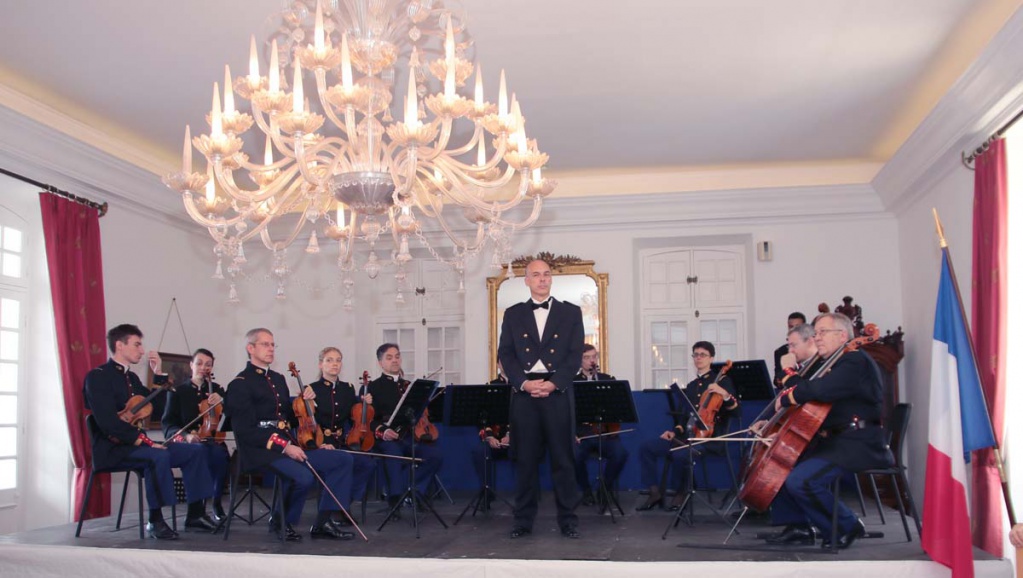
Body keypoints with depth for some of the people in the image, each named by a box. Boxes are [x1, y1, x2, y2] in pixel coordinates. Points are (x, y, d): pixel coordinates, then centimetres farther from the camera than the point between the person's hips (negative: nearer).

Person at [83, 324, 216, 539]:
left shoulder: (131, 377, 17)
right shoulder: (97, 376, -9)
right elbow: (107, 421, -22)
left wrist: (158, 374, 9)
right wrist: (143, 440, -26)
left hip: (135, 444, 9)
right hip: (112, 449, -9)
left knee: (194, 451, -1)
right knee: (158, 455, -35)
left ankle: (195, 514, 0)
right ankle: (155, 520, -24)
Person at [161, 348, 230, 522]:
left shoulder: (217, 390, 17)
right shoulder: (177, 392, 11)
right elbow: (168, 424, 3)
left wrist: (222, 402, -12)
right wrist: (186, 435, -16)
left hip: (213, 441, 2)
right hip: (186, 443, -1)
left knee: (219, 454, -35)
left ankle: (217, 503, -17)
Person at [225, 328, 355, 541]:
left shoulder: (278, 379, 20)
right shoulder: (240, 385, -4)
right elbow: (246, 431, -14)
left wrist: (304, 400, 3)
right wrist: (284, 446, -21)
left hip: (289, 448, 8)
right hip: (263, 452, -8)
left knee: (343, 460, -5)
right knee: (303, 477, -34)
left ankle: (322, 523, -3)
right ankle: (282, 522, -5)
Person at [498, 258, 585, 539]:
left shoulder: (571, 312, 9)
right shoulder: (513, 314, 12)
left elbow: (576, 354, 1)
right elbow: (505, 354, 5)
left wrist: (553, 383, -11)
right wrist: (523, 382, -10)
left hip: (558, 392, -1)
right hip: (524, 392, 1)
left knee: (563, 458, 1)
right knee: (525, 458, 4)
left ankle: (568, 519, 8)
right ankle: (523, 520, 11)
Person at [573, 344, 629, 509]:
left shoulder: (609, 380, 15)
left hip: (606, 432, 1)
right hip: (582, 433, -1)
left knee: (621, 453, -29)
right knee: (574, 456, -33)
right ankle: (586, 490, -2)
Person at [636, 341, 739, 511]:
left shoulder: (722, 380, 5)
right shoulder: (689, 387, 22)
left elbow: (735, 410, -6)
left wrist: (724, 394, -24)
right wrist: (675, 431, 6)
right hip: (686, 435, 6)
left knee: (680, 455, -35)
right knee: (647, 447, -11)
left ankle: (681, 493, -10)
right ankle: (655, 492, -7)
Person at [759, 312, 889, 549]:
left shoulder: (855, 361, -13)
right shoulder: (831, 364, 20)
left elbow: (820, 390, -30)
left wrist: (787, 398, -16)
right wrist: (792, 376, -3)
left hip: (856, 443, -11)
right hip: (832, 440, 11)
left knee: (800, 480, -26)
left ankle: (847, 527, -5)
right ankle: (799, 526, 14)